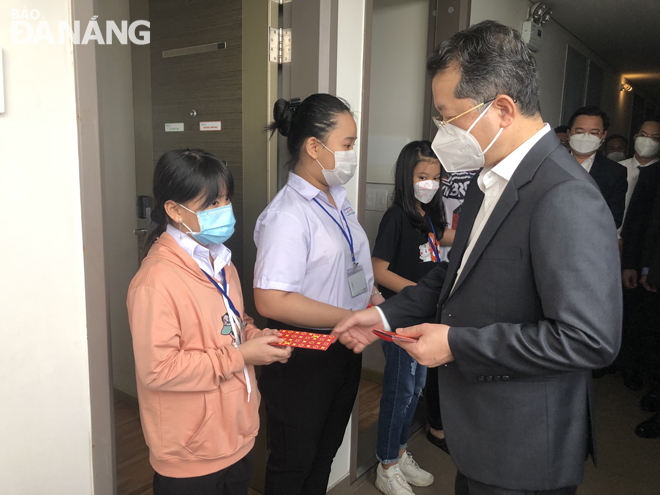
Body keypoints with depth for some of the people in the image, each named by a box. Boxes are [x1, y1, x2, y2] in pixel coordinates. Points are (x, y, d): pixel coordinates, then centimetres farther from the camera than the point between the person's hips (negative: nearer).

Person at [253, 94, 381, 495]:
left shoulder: (338, 200, 6)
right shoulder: (288, 215, -23)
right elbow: (271, 300, -30)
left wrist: (374, 297, 1)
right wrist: (353, 318, -27)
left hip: (344, 348, 8)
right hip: (303, 358, -8)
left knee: (325, 453, 26)